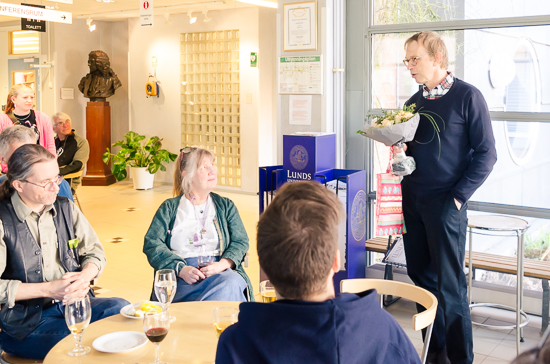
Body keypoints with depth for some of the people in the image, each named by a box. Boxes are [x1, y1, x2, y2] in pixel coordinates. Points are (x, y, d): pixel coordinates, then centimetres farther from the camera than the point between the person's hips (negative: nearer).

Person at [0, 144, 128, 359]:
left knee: (121, 308, -22)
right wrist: (48, 289, -17)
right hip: (25, 321, -5)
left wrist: (84, 278, -8)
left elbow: (95, 254, 14)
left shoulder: (66, 209, 9)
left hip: (71, 302, 6)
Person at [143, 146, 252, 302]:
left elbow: (240, 242, 11)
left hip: (221, 271, 3)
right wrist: (180, 269, -12)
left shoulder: (226, 206, 21)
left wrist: (222, 264, -12)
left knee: (232, 284, -36)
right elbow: (152, 244, 5)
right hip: (180, 278, -3)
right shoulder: (169, 207, 17)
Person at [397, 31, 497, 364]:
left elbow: (486, 153, -8)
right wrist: (400, 151, -2)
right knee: (421, 276, 11)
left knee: (449, 283, -2)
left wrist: (458, 196, -12)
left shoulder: (467, 96, -7)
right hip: (412, 199, 6)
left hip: (445, 202, -6)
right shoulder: (414, 102, 11)